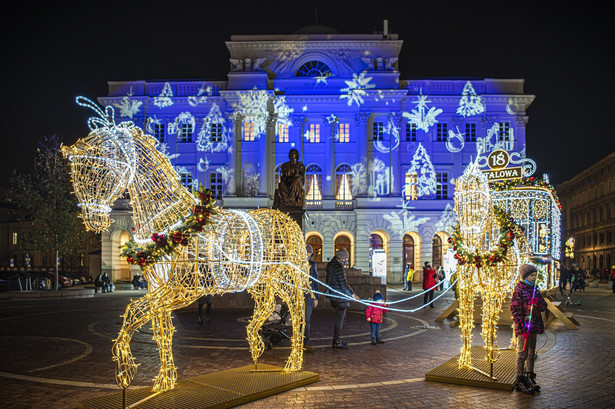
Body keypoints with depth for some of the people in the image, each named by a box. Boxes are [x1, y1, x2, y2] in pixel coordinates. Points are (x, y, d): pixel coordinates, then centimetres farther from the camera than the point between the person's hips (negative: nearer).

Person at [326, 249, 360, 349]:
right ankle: (337, 342, 7)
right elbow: (343, 284, -20)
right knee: (339, 320, 0)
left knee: (341, 318, 20)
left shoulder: (329, 264, 7)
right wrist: (353, 294, -12)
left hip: (333, 295, 9)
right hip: (339, 296, -9)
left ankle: (337, 339, 26)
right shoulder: (339, 267, -20)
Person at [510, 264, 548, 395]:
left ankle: (530, 378, 27)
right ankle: (520, 381, 7)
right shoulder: (519, 289, -10)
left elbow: (544, 307, 10)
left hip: (534, 326, 7)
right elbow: (515, 310, -14)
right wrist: (522, 329, -18)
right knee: (523, 353, -1)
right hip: (524, 326, -7)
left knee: (531, 352, 15)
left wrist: (537, 302, -14)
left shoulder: (534, 289, 11)